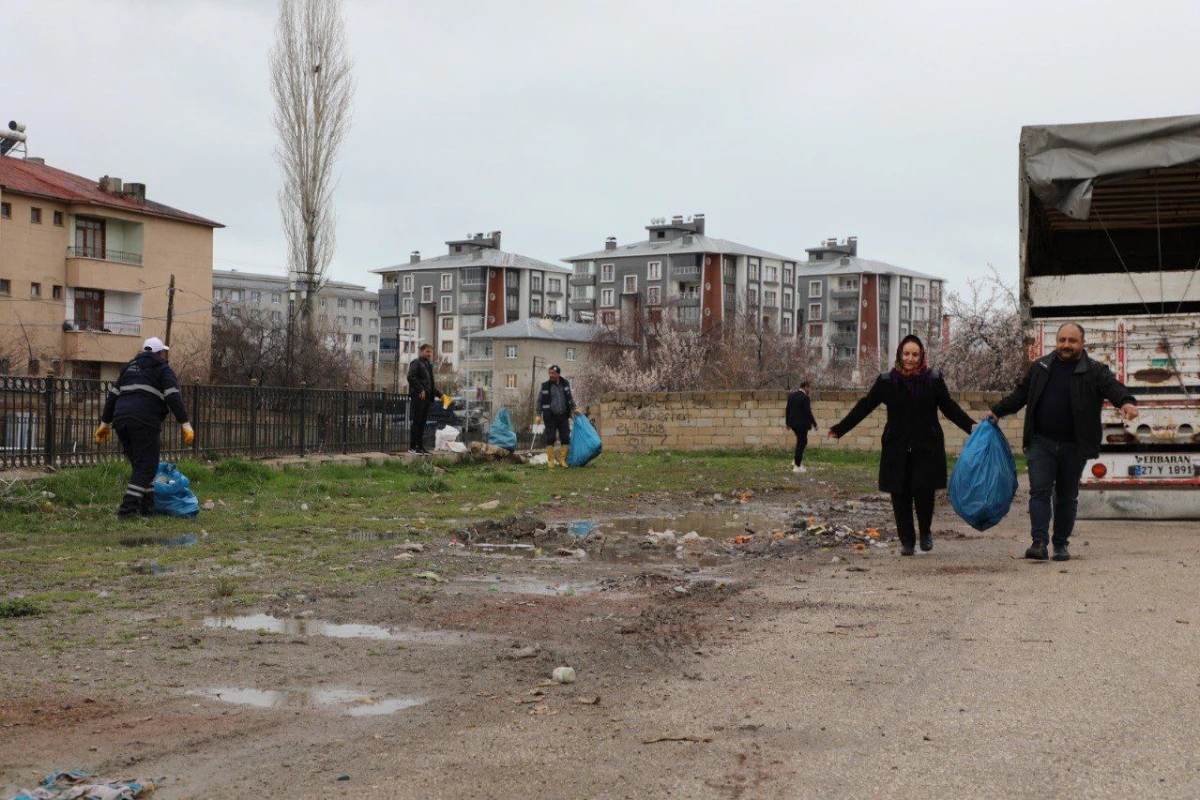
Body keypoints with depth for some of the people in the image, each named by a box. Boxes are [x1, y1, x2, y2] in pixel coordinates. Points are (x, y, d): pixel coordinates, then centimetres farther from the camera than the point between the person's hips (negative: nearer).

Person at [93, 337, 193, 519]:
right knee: (145, 467, -4)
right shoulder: (163, 369, 9)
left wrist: (105, 423, 30)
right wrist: (186, 424, -9)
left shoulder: (130, 367, 28)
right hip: (145, 422, -6)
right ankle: (127, 509, -14)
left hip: (121, 420, 6)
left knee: (140, 465, 16)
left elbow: (112, 396, 26)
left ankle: (147, 508, 14)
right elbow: (173, 397, -5)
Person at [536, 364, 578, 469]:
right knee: (550, 439, -4)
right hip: (550, 417, -3)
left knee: (565, 438, 1)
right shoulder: (545, 386, -4)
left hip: (563, 417, 3)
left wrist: (574, 409, 13)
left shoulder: (565, 384, 4)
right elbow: (539, 401, 4)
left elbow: (570, 397, 18)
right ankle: (550, 461, 4)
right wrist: (539, 414, -1)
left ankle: (562, 460, 11)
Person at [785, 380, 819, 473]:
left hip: (793, 423, 7)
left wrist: (788, 423, 20)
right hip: (802, 424, -7)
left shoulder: (791, 395, 7)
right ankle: (797, 466, 2)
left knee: (802, 441, 23)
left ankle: (796, 460, 16)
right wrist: (814, 424, -9)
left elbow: (787, 410, 11)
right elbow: (808, 412, -17)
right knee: (801, 444, 0)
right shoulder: (805, 397, -15)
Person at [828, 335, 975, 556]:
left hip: (926, 448, -1)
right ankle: (906, 541, 14)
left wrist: (971, 426, -6)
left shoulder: (933, 380, 3)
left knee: (924, 491, -9)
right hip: (897, 450, 1)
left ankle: (925, 531, 18)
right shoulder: (886, 381, 3)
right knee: (900, 496, 1)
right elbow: (863, 407, 8)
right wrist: (839, 429, 8)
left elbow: (950, 407, 8)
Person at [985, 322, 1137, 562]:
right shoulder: (1040, 367, 10)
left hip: (1074, 447, -1)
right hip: (1041, 443, 1)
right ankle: (1039, 543, -14)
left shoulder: (1095, 371, 1)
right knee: (1039, 492, -9)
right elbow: (1020, 395, 18)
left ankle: (1061, 544, 19)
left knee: (1067, 497, 9)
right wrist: (997, 412, 12)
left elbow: (1113, 387, -16)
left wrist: (1126, 401, -37)